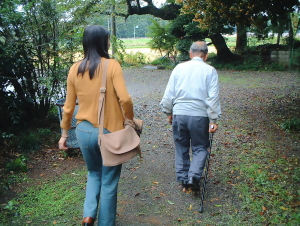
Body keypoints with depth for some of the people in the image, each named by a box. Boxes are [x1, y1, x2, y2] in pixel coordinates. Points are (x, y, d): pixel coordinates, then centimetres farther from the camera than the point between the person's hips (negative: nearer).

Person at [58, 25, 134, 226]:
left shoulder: (75, 69, 0)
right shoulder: (112, 65, -12)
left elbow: (69, 106, 4)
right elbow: (125, 99, -21)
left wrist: (64, 133, 14)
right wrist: (130, 120, -3)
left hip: (84, 131, 4)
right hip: (109, 131, -4)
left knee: (94, 173, 27)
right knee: (109, 181, 13)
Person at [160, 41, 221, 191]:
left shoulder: (179, 68, 4)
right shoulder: (210, 71, -2)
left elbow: (169, 93, 5)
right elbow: (213, 97, -6)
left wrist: (168, 112, 16)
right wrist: (213, 120, -2)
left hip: (179, 114, 2)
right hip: (199, 116, -2)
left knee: (181, 147, 17)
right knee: (200, 148, 13)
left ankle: (183, 179, 25)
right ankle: (194, 176, -3)